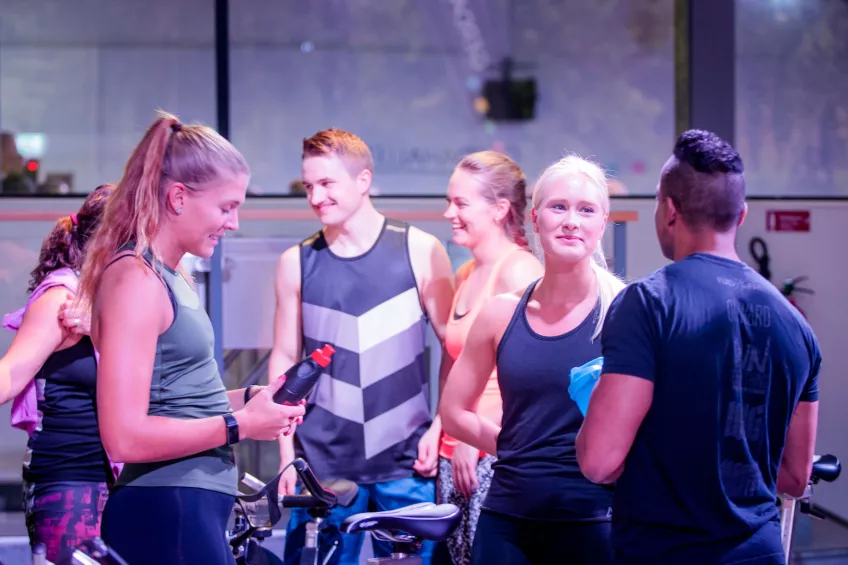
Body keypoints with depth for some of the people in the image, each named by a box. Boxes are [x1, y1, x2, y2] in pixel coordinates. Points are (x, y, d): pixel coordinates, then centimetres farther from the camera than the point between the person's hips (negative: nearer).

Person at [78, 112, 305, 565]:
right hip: (164, 515, -10)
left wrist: (249, 398, 7)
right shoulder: (137, 279, -16)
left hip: (192, 508, 10)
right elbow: (125, 437, -23)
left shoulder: (167, 276, 14)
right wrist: (239, 425, -16)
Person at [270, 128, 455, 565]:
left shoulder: (419, 251, 0)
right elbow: (284, 359, 8)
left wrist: (439, 427, -4)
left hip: (404, 461, -1)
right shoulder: (296, 263, 4)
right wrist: (286, 452, 3)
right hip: (322, 462, 1)